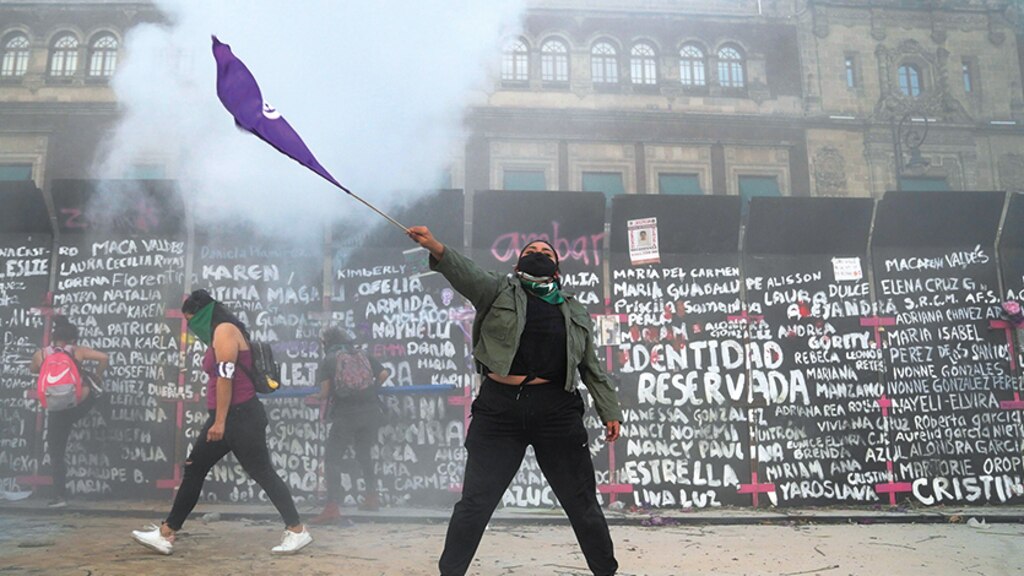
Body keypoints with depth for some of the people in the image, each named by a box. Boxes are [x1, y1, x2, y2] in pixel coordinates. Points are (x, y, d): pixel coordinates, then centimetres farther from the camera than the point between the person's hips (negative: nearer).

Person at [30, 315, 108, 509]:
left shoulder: (40, 355, -1)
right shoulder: (77, 352, -5)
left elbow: (34, 371, 19)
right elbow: (104, 358, -10)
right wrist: (97, 376, 6)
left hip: (56, 410, 1)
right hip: (81, 404, -1)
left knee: (56, 453, 11)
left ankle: (60, 496, 8)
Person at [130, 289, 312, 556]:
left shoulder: (224, 329, -11)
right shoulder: (218, 334, 20)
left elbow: (226, 377, -18)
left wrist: (220, 421, -21)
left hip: (240, 416, -10)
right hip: (227, 417, 10)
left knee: (262, 473, -5)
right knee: (193, 469, 10)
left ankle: (297, 531, 3)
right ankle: (165, 534, 16)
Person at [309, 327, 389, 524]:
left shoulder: (328, 361, 3)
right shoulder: (363, 355, 14)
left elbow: (325, 390, -7)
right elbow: (383, 374, 8)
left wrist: (324, 399, 15)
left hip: (346, 414, -4)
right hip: (371, 411, 5)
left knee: (332, 457, -1)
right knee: (364, 453, 24)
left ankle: (332, 508, -13)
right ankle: (372, 497, 26)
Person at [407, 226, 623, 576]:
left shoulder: (575, 313, 15)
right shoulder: (499, 292, 7)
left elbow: (592, 368, 17)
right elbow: (466, 272, -12)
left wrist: (609, 412, 10)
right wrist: (436, 248, -31)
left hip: (556, 410, 2)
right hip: (499, 407, -2)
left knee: (582, 502, 10)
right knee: (475, 502, 2)